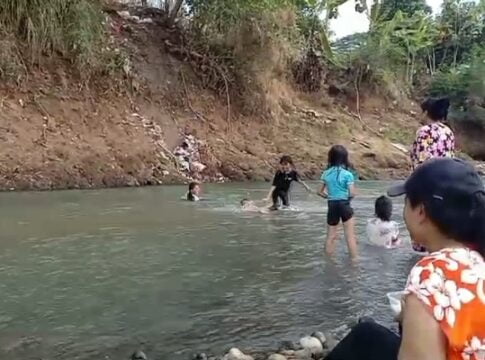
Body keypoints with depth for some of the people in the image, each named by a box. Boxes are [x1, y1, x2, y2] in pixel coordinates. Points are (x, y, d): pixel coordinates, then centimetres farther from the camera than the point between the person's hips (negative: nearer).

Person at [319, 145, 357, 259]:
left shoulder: (326, 174, 1)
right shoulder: (347, 174, -11)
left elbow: (320, 192, 5)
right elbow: (352, 193, -13)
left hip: (332, 206, 4)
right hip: (344, 205, -4)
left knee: (331, 236, 13)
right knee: (350, 236, 5)